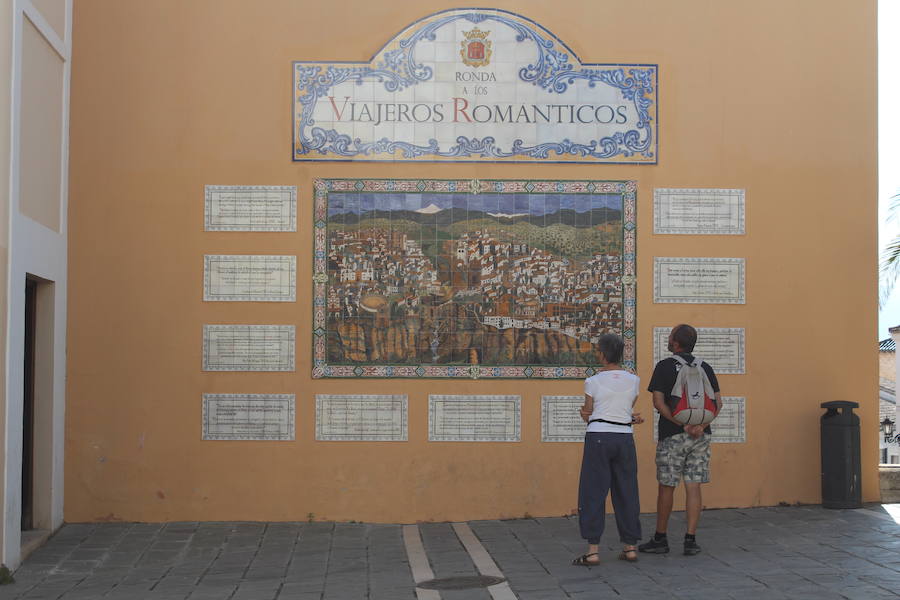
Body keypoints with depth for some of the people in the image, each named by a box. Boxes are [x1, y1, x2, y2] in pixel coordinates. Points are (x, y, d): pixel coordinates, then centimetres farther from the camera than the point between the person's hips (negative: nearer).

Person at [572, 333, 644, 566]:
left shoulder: (593, 382, -3)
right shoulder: (633, 381, 4)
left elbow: (587, 416, 6)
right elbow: (615, 411, 10)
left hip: (598, 438, -3)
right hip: (624, 438, 3)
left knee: (593, 493, 0)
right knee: (626, 493, 11)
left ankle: (593, 551, -3)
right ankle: (630, 547, 16)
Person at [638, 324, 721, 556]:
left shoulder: (665, 366, -4)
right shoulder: (705, 368, 9)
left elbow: (658, 402, -12)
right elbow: (717, 403, 1)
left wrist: (683, 425, -13)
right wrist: (701, 425, -10)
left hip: (673, 435, -4)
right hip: (701, 436, 4)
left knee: (667, 487, 5)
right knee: (693, 487, 4)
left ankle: (660, 539, 12)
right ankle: (691, 540, 4)